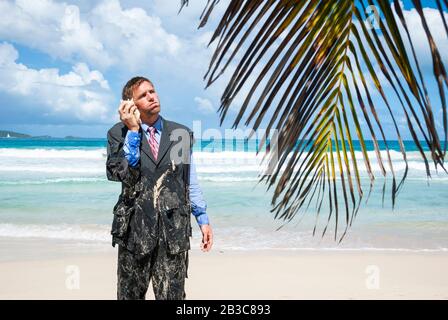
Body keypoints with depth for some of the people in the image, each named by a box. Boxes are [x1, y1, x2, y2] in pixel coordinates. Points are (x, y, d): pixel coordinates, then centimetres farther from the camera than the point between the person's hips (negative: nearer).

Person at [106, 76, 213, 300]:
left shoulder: (181, 134, 8)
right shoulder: (119, 134, 2)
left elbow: (190, 182, 12)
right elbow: (120, 174, -15)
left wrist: (203, 219, 9)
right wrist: (133, 130, -15)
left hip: (173, 231, 1)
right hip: (134, 229, 0)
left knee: (172, 296, 0)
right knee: (130, 295, 14)